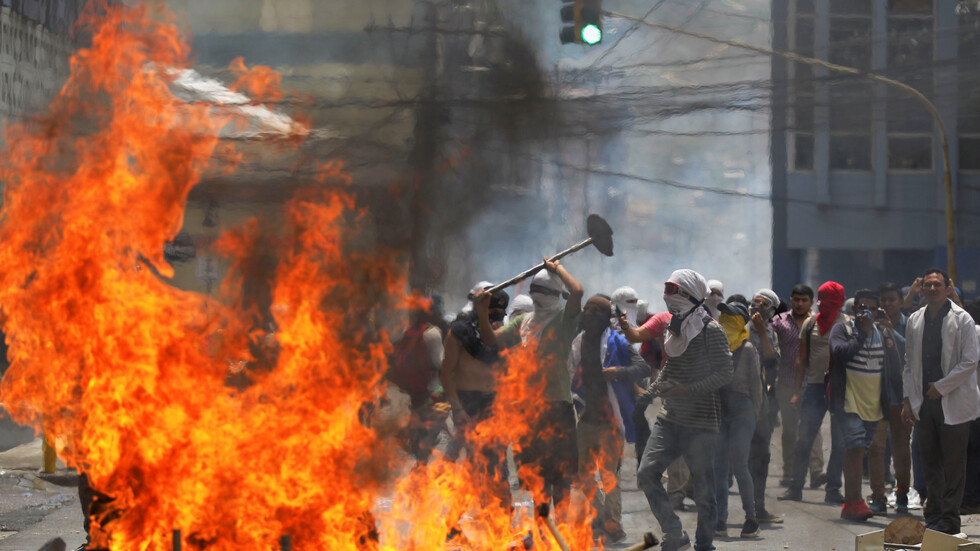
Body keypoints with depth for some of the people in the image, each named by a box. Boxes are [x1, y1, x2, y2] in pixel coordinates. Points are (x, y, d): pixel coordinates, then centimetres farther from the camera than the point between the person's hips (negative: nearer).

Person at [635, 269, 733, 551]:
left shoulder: (711, 331, -10)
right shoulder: (673, 329, 13)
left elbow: (725, 374, -14)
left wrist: (687, 390, -21)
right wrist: (653, 389, 9)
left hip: (701, 422, -7)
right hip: (670, 418, 7)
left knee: (703, 486, -1)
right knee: (647, 474, -4)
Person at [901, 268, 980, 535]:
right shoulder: (915, 320, 9)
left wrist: (941, 387, -10)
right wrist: (908, 399, 9)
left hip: (953, 403, -4)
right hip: (924, 402, 5)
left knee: (953, 465, -1)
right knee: (930, 465, 8)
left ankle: (949, 520, 6)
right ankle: (934, 517, 15)